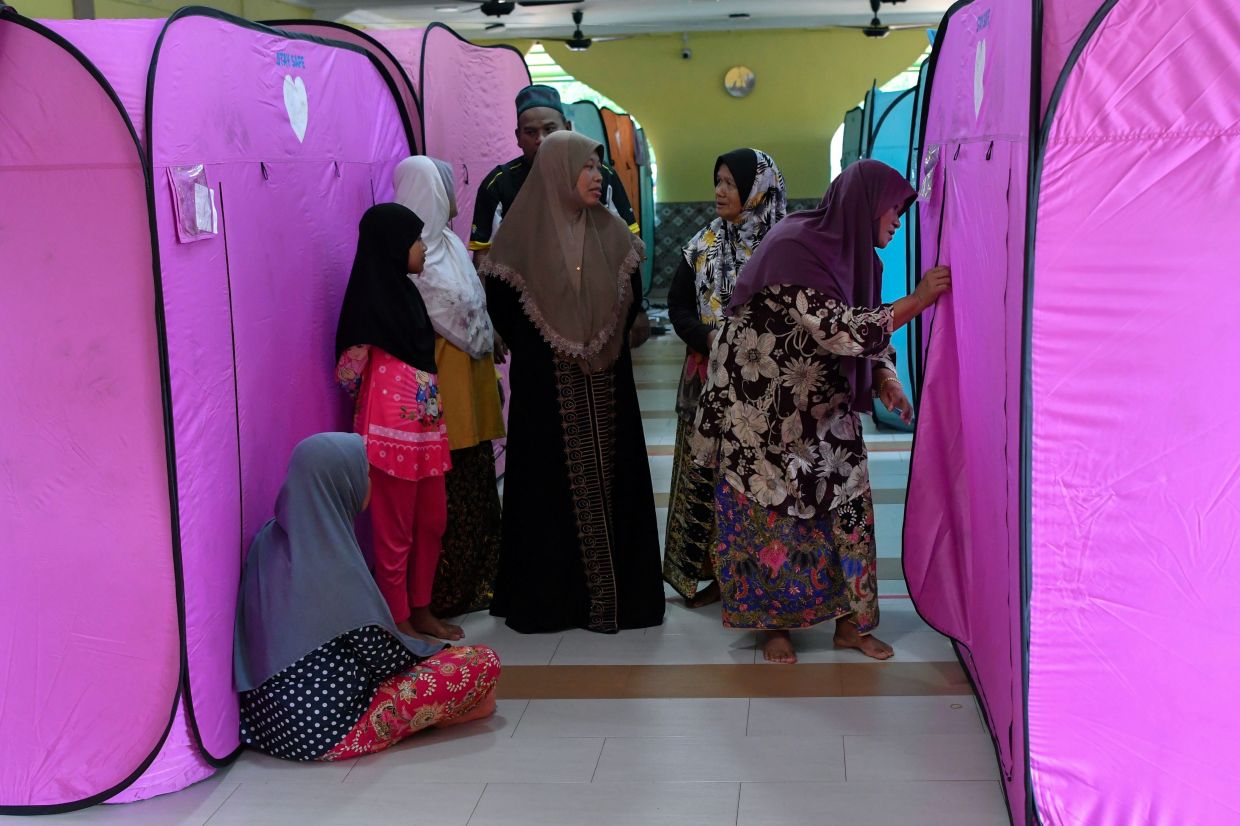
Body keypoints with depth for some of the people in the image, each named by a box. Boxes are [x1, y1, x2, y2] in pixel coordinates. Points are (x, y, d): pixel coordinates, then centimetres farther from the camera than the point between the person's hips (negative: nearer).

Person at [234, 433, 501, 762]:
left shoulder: (273, 539, 2)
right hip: (328, 726, -9)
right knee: (483, 663, -5)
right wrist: (430, 648, 5)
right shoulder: (333, 562, -23)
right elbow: (379, 652, -16)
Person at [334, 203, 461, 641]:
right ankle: (399, 622, 14)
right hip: (392, 424, -9)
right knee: (395, 531, 2)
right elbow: (348, 370, -12)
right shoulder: (372, 299, -14)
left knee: (432, 521, 15)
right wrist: (383, 392, 3)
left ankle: (420, 609, 28)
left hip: (425, 423, 9)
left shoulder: (405, 291, 12)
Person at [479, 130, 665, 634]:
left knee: (607, 481, 4)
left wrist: (605, 344, 5)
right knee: (551, 484, 2)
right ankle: (552, 594, 11)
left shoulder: (612, 232, 6)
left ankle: (614, 590, 11)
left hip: (606, 383, 3)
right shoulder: (523, 233, -3)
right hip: (546, 387, -3)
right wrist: (539, 351, 3)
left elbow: (631, 300, 13)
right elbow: (501, 303, 1)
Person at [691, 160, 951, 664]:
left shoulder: (852, 251, 3)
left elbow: (867, 328, 12)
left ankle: (849, 621, 18)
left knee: (847, 507, 7)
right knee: (771, 514, 4)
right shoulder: (792, 248, -24)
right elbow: (839, 330, -32)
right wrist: (917, 300, -26)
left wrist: (885, 377, -8)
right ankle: (774, 623, 19)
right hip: (766, 415, -8)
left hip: (825, 413, 8)